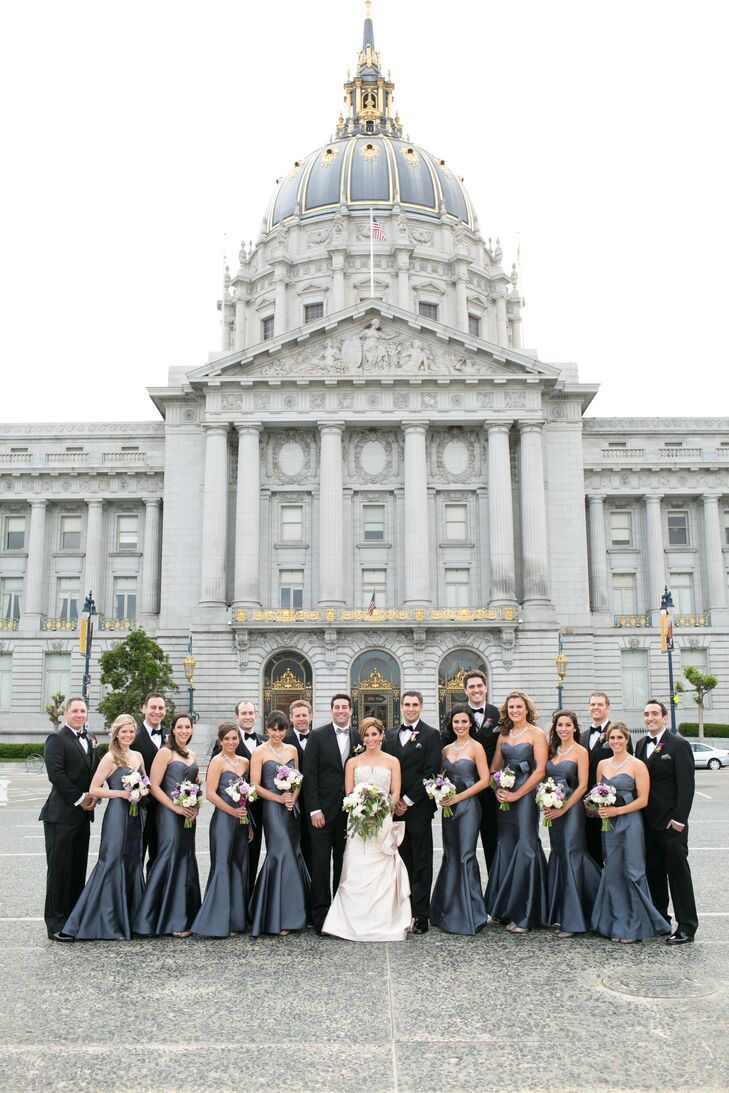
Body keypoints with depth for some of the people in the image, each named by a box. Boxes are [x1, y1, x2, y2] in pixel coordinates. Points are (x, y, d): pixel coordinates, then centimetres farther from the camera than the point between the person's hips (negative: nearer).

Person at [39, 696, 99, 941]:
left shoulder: (89, 741, 15)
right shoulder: (57, 739, -7)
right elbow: (56, 774, -16)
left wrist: (93, 797, 0)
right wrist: (79, 799, -14)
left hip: (82, 814, 7)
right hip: (61, 814, -7)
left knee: (78, 869, 10)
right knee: (59, 868, -1)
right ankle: (56, 924, 6)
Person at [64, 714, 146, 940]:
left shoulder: (138, 756, 11)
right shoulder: (110, 758, -7)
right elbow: (93, 789, -11)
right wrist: (121, 793, -17)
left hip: (136, 816, 7)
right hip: (117, 815, -7)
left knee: (132, 865, 12)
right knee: (113, 865, -4)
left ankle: (129, 919, 22)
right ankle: (108, 924, 5)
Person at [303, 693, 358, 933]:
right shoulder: (318, 736, -2)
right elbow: (309, 774, -5)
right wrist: (314, 809, -10)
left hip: (349, 811, 3)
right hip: (323, 809, -3)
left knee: (343, 863, 10)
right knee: (320, 862, -1)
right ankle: (320, 914, 8)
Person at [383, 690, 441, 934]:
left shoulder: (431, 735, -2)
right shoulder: (390, 735, 13)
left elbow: (431, 772, -9)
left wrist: (407, 801, -10)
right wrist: (393, 801, -1)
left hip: (418, 807, -4)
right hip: (395, 808, 4)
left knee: (421, 864, 1)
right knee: (402, 861, 8)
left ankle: (420, 916, 4)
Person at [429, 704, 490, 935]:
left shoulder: (476, 747, -5)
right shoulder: (447, 749, 12)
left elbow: (484, 780, -10)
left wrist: (458, 797, -13)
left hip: (468, 806, -5)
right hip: (449, 808, 6)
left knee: (466, 857, -6)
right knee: (450, 857, 9)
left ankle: (470, 915, 5)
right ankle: (450, 912, 20)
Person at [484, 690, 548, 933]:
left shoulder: (536, 734, -4)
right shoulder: (503, 735, 12)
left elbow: (540, 770, -11)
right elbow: (494, 768, 15)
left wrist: (517, 794, -12)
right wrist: (497, 790, -2)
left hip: (526, 795, -5)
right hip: (505, 796, 6)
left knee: (525, 847, -5)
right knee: (505, 847, 7)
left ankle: (523, 915, 2)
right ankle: (505, 909, 18)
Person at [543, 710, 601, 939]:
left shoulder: (581, 751, -5)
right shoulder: (551, 750, 12)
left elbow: (582, 786, -11)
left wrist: (563, 809, -15)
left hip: (571, 809, -6)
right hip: (553, 811, 6)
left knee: (571, 858, -6)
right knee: (558, 858, 11)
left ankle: (572, 921, -1)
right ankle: (558, 913, 22)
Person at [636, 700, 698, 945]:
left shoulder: (679, 745, -8)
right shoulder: (642, 745, 11)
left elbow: (686, 784, -12)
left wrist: (679, 819, -16)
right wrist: (639, 816, 7)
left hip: (671, 823, -6)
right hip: (647, 822, 6)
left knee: (678, 873, 0)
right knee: (653, 873, 13)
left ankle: (686, 926, 9)